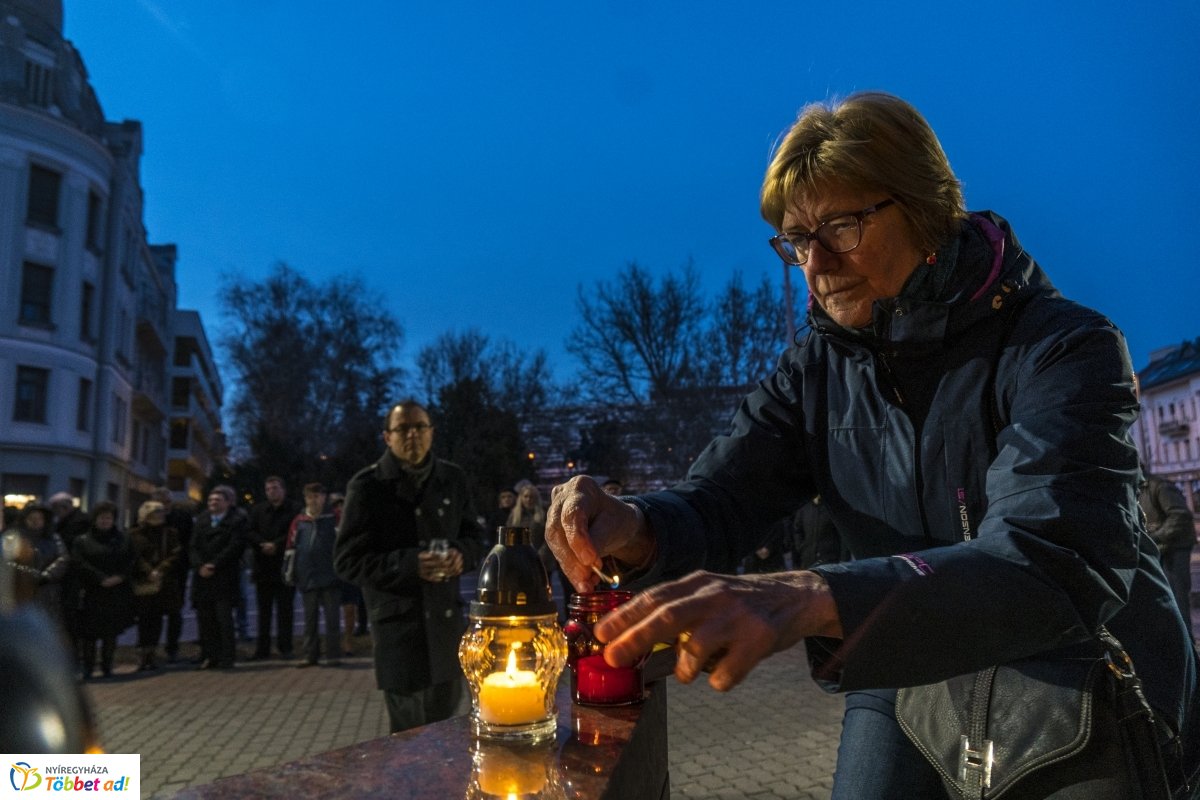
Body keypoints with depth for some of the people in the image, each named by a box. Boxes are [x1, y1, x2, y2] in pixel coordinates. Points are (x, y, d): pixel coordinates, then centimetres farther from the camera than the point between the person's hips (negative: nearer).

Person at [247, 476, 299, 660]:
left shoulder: (294, 510, 0)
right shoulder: (258, 510, 11)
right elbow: (251, 533, 1)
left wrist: (276, 545, -16)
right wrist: (264, 545, -15)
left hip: (285, 567, -3)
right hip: (263, 567, 3)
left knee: (285, 608, 2)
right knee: (264, 609, 7)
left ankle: (285, 646, 9)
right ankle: (262, 648, 12)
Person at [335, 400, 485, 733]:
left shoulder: (452, 478, 5)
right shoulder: (367, 486, -8)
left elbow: (473, 536, 15)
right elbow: (347, 560, -9)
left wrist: (461, 553, -9)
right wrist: (410, 565, -23)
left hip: (446, 619, 4)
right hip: (398, 623, -4)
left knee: (447, 725, 16)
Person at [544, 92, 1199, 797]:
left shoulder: (1063, 348, -20)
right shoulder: (817, 370, -4)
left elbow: (1057, 567, -36)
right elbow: (717, 496, -8)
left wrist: (810, 600, -52)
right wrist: (637, 528, -33)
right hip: (911, 684, 4)